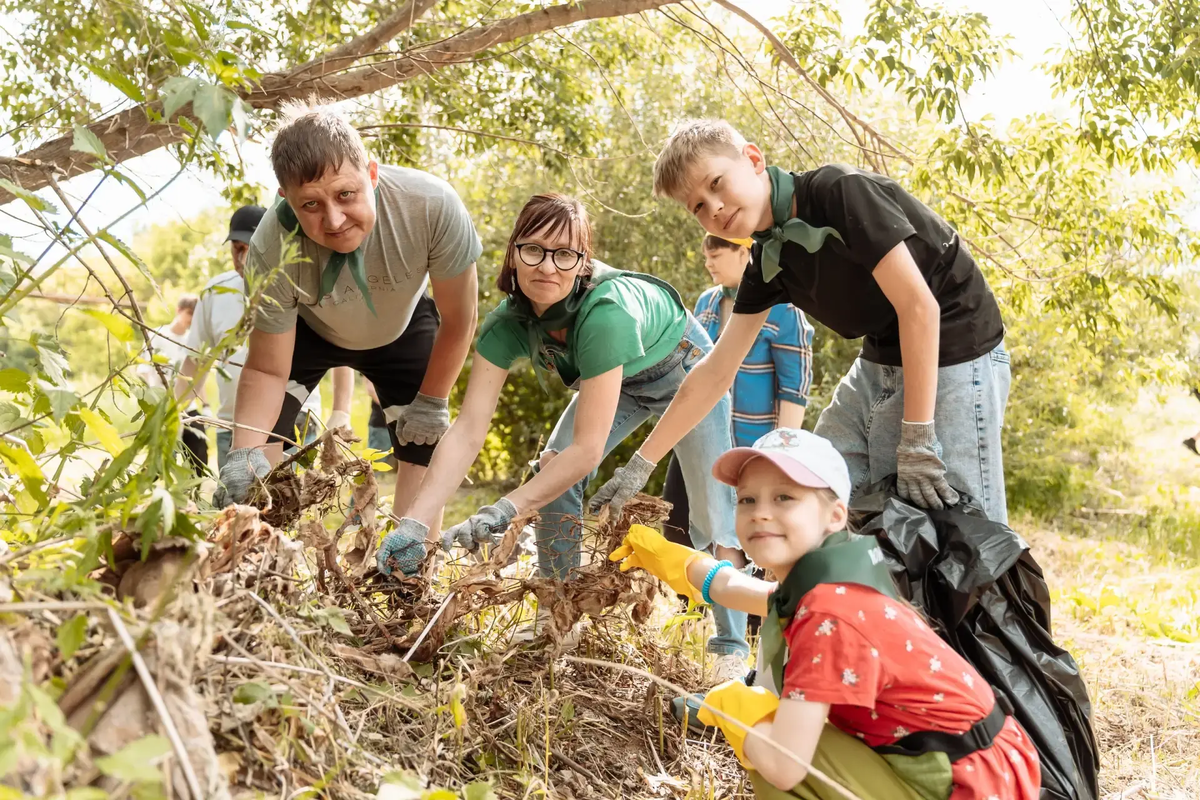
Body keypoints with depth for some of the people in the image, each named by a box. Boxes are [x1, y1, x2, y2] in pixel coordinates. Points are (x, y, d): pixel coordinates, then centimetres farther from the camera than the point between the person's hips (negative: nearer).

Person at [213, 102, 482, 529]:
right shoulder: (272, 250, -39)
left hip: (403, 326, 0)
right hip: (307, 328, 0)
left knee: (423, 448, -8)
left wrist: (431, 401, -14)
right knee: (259, 432, -16)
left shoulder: (432, 205, -41)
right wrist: (245, 452, -42)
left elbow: (458, 320, -24)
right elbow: (266, 370, -26)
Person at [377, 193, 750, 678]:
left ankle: (731, 647, 3)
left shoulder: (605, 311, -44)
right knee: (553, 477, -10)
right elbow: (466, 432, -31)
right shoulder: (507, 323, -26)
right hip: (622, 380, 5)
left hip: (684, 369, -5)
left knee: (710, 513, -10)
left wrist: (505, 510, -47)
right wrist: (414, 522, -40)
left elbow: (588, 448, -42)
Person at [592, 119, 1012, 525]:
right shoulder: (768, 260, 2)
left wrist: (917, 443, -25)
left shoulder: (841, 191, -20)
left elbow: (919, 306, -24)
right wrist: (641, 463, 4)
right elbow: (715, 371, 6)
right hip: (879, 365, 8)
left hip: (953, 359, -7)